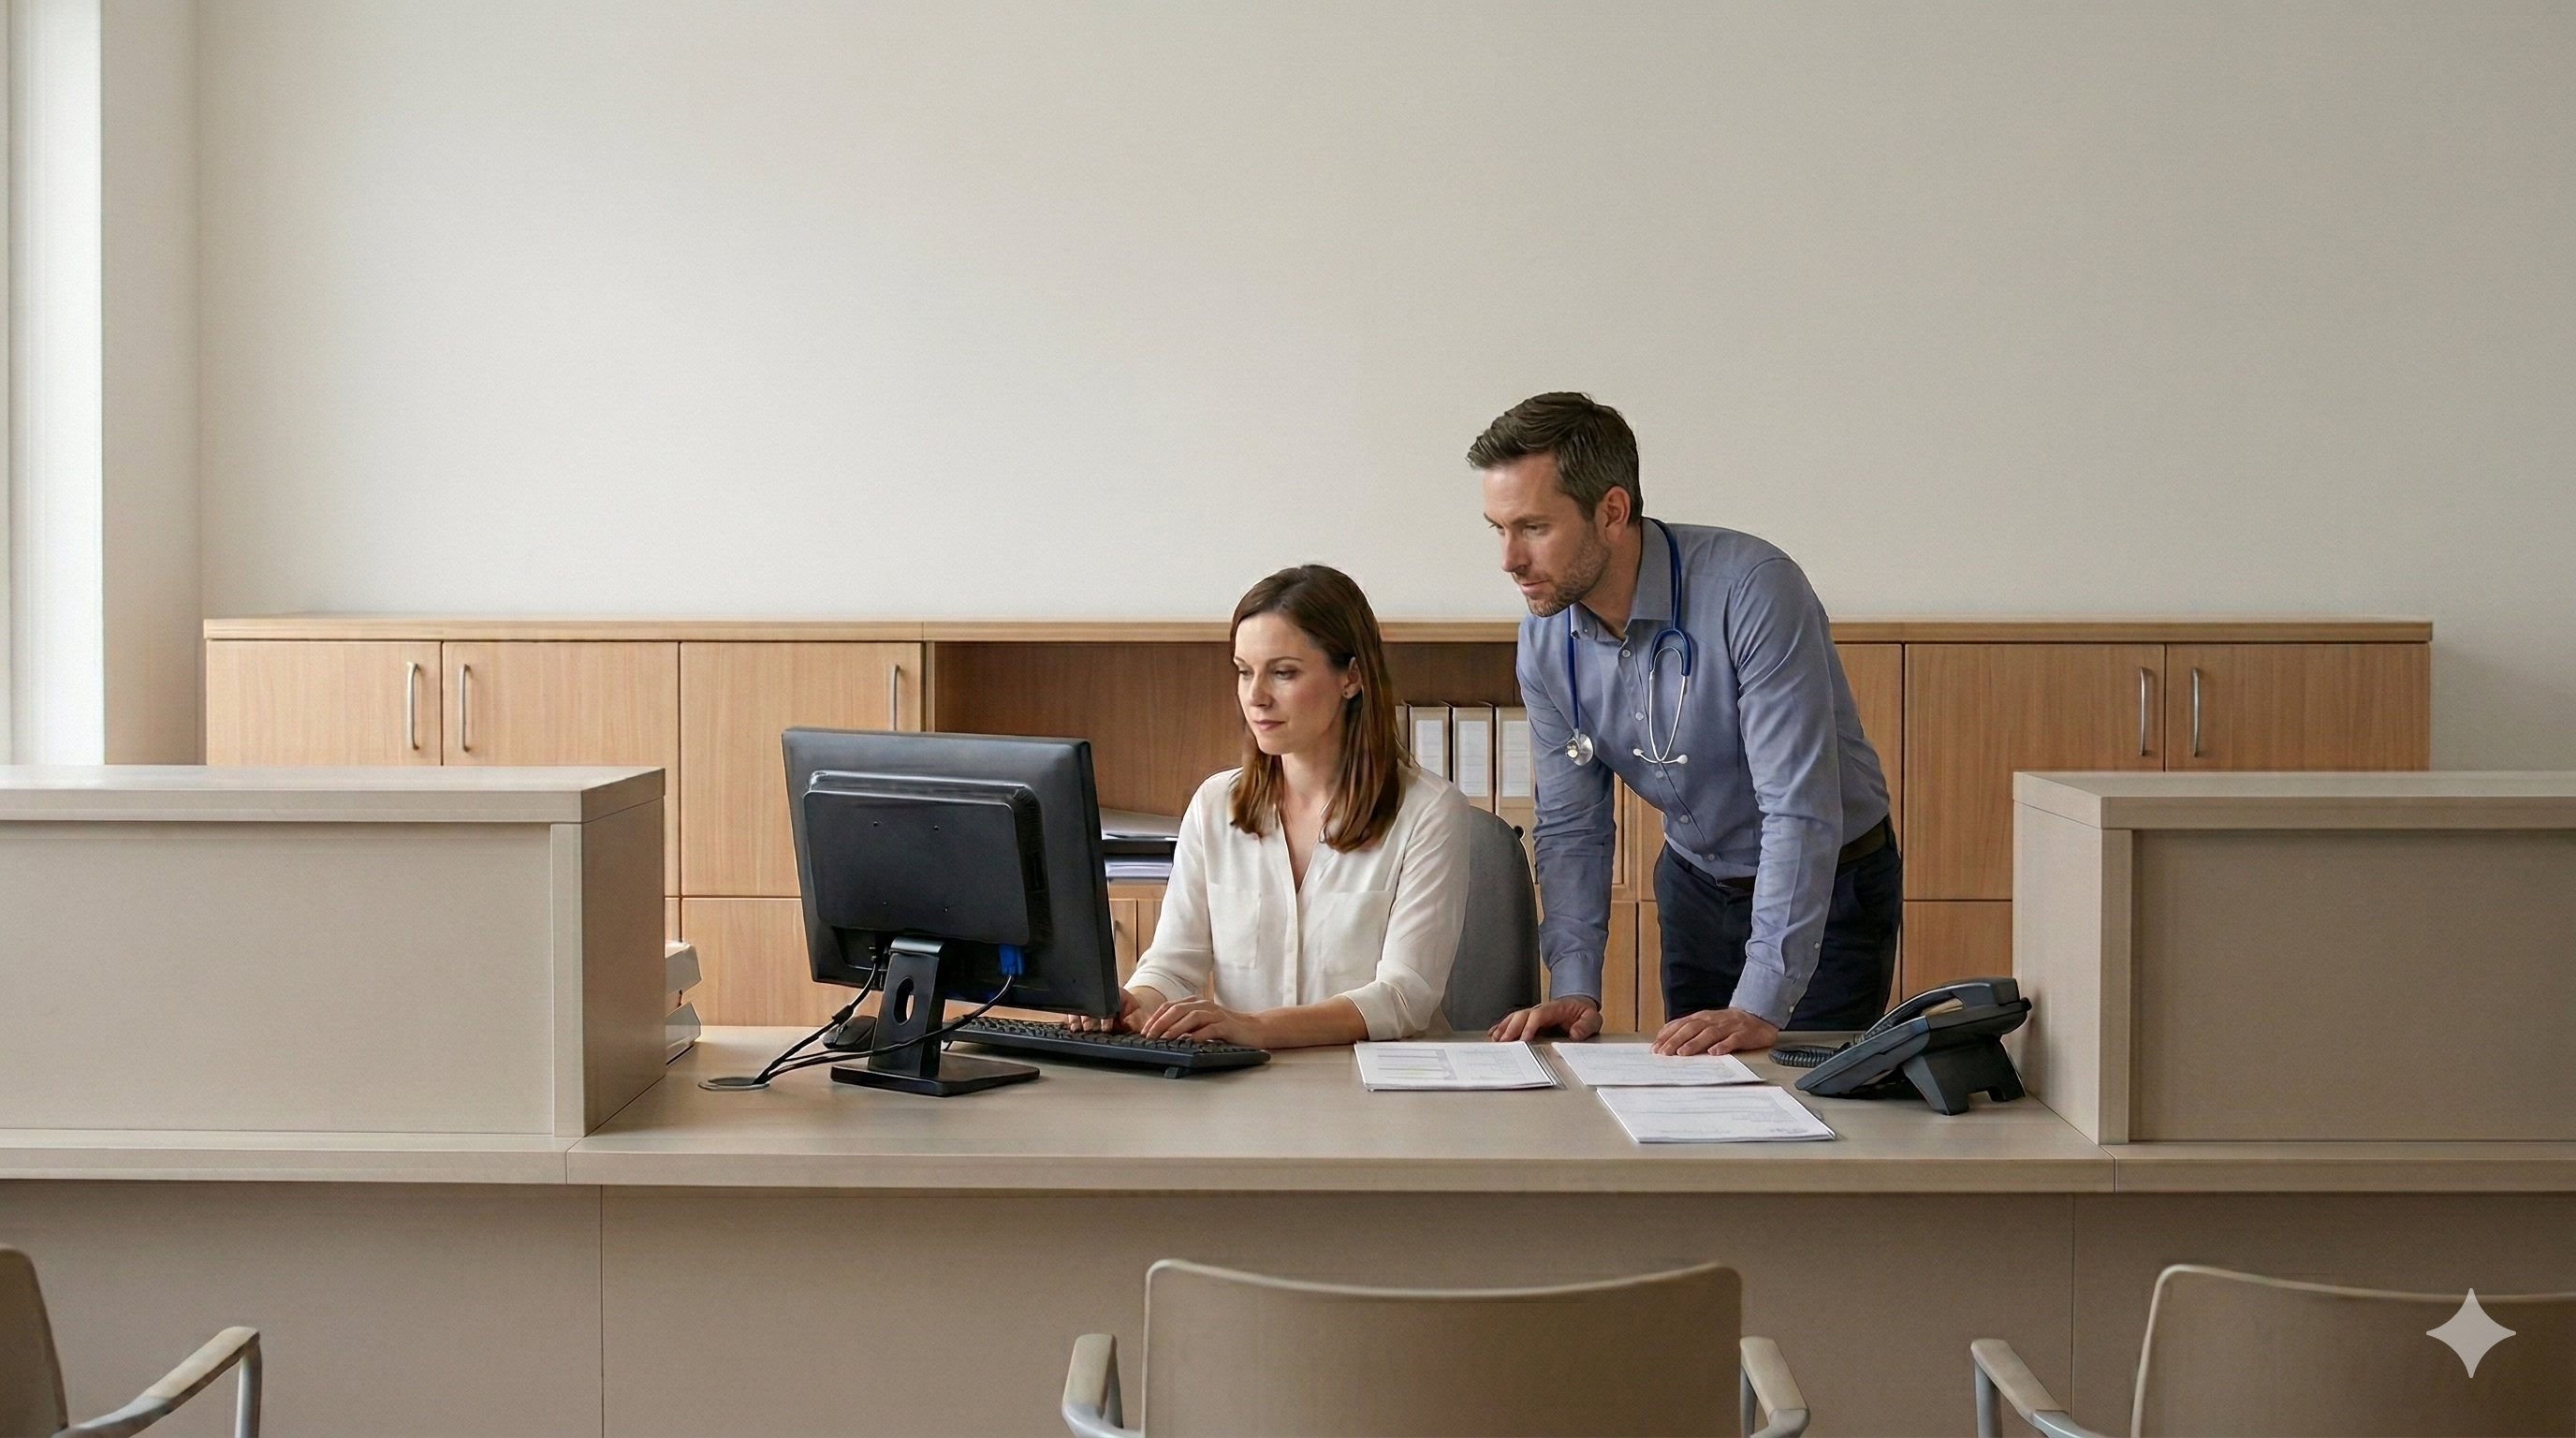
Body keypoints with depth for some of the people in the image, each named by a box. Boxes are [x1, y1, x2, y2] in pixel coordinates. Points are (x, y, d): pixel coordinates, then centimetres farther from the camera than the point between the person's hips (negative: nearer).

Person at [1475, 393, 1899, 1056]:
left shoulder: (1752, 589, -31)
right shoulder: (1546, 637, -11)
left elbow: (1801, 813, -33)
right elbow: (1570, 825, -3)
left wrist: (1760, 1009, -37)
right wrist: (1574, 987, -16)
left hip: (1829, 886, -5)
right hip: (1695, 886, 5)